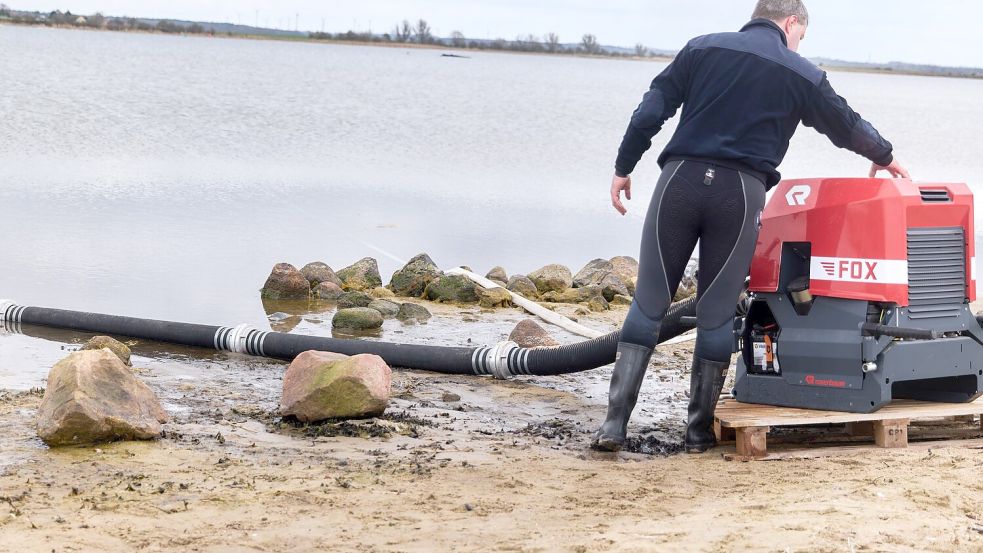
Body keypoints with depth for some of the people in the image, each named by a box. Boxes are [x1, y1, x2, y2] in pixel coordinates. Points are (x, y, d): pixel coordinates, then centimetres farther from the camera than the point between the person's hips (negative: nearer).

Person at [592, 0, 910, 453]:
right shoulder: (801, 74, 9)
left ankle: (615, 422, -2)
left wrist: (624, 167, 12)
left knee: (649, 301, 4)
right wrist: (884, 156, 41)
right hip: (741, 192, -1)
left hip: (681, 178, 1)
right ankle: (699, 429, 14)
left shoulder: (702, 48, 12)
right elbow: (847, 126, 23)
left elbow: (651, 110, 6)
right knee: (717, 312, 8)